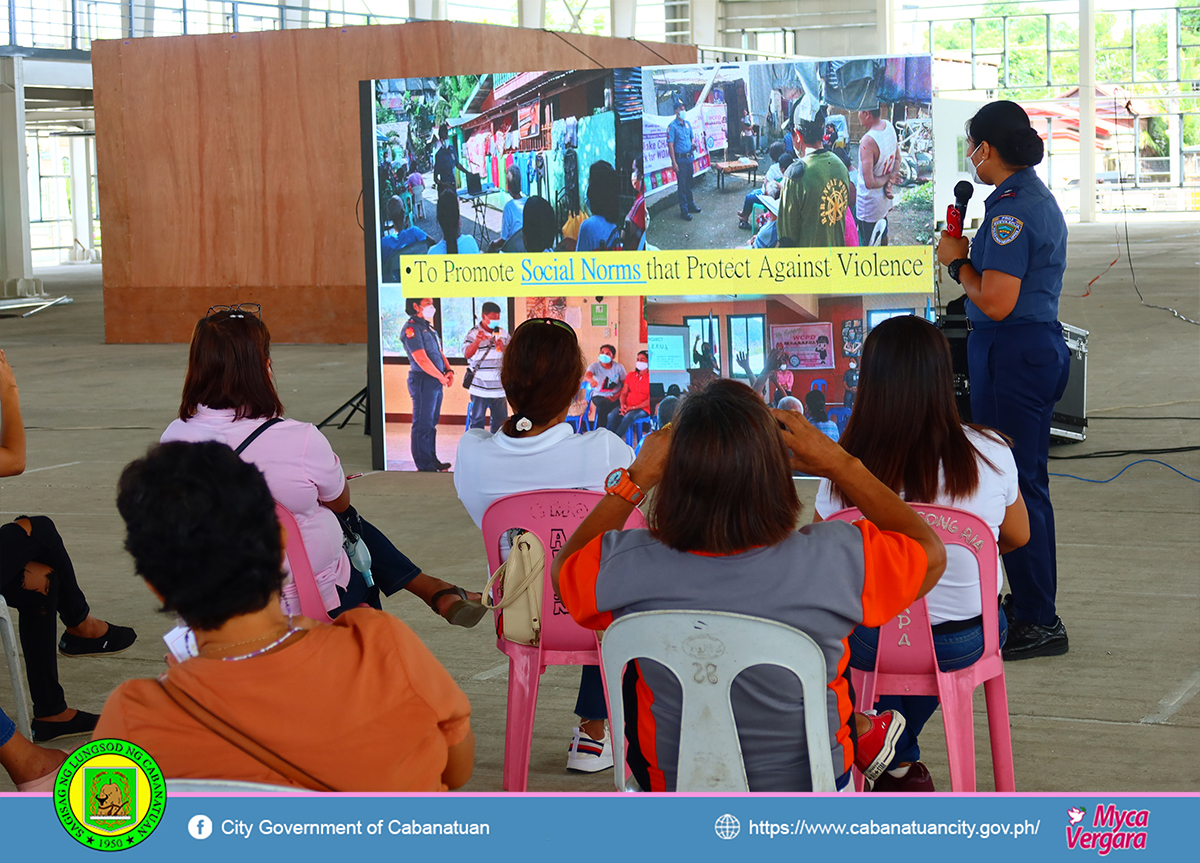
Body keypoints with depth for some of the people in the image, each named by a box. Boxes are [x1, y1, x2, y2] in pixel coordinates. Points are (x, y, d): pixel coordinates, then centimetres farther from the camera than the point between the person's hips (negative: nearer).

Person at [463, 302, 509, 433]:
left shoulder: (503, 334, 9)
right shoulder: (474, 333, -5)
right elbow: (467, 354, -18)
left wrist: (502, 349, -11)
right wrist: (477, 341, -36)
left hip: (499, 387, 4)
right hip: (480, 386, -4)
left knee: (500, 419, 8)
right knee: (477, 419, 0)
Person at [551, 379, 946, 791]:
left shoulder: (627, 567, -27)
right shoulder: (834, 561, -31)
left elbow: (564, 567, 1)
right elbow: (931, 552, -6)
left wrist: (635, 479, 0)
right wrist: (840, 465, -4)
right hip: (808, 792, 0)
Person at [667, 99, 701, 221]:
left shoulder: (687, 123, 8)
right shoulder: (672, 126, -13)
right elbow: (670, 145, -15)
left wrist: (693, 143, -2)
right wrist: (674, 163, -19)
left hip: (689, 157, 7)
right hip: (680, 159, -7)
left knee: (689, 183, 18)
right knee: (682, 185, -2)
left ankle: (691, 205, 31)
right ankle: (684, 211, 3)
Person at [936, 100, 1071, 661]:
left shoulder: (1011, 208, -18)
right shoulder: (1040, 198, 14)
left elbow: (996, 302, -24)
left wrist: (958, 261, -9)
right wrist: (966, 260, 13)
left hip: (1012, 355, -11)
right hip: (1042, 345, 11)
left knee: (1012, 485, -6)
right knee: (1028, 481, 18)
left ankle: (1038, 621, -2)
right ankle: (1032, 606, 28)